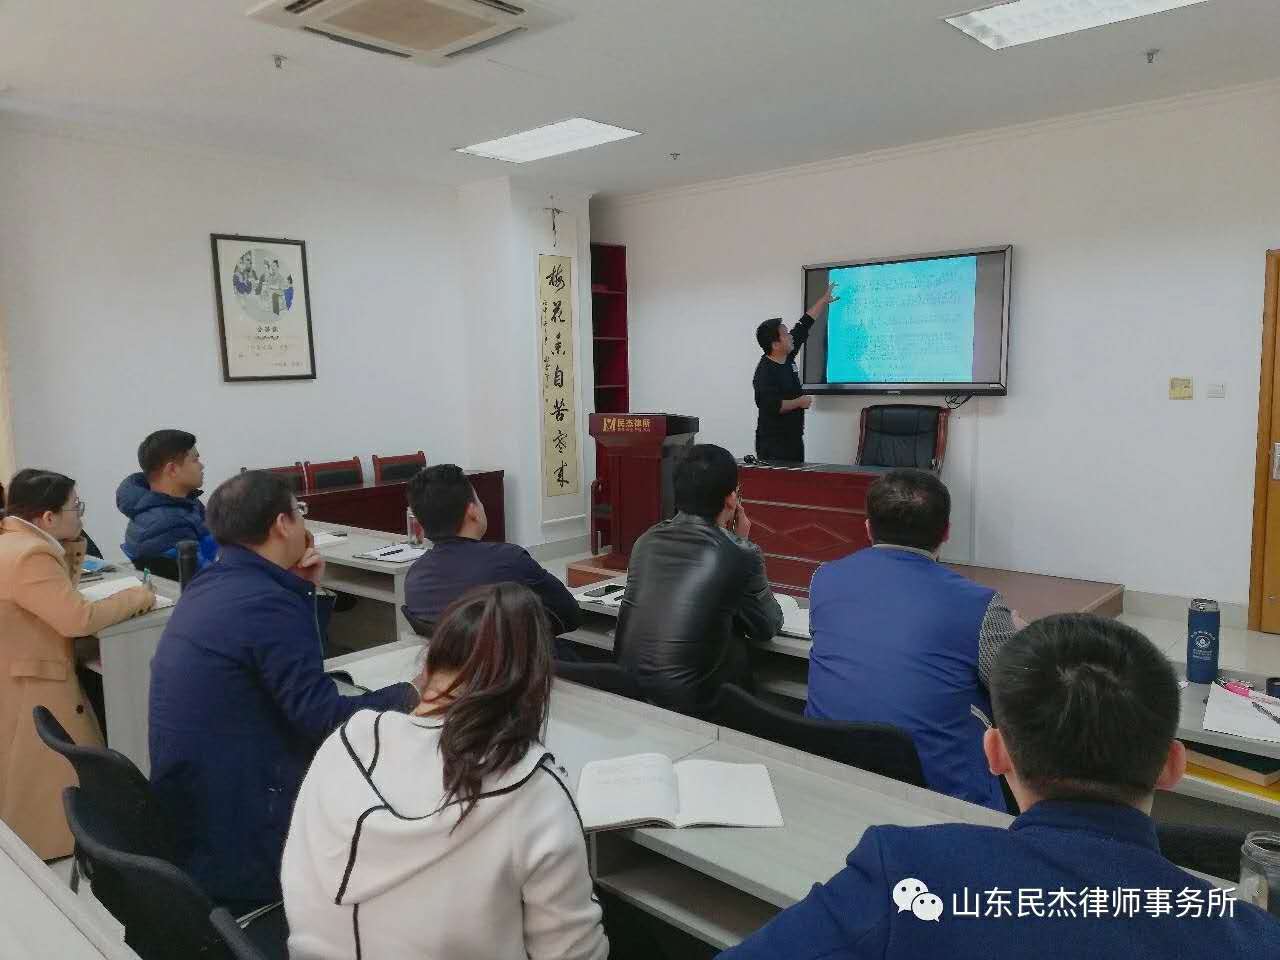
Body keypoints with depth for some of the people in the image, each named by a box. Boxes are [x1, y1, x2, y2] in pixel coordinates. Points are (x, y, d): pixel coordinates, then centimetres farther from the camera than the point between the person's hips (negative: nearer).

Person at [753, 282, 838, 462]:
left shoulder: (787, 357, 8)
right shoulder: (765, 372, -18)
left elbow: (805, 324, 18)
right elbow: (771, 406, -28)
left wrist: (824, 300, 24)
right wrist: (799, 402, -15)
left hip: (794, 439, 9)